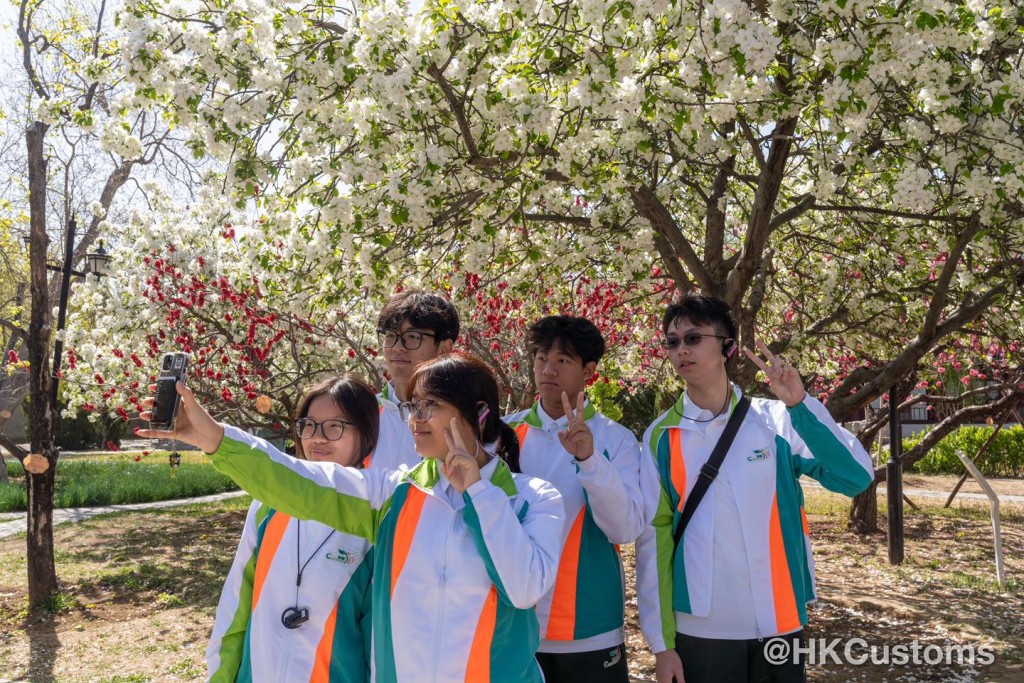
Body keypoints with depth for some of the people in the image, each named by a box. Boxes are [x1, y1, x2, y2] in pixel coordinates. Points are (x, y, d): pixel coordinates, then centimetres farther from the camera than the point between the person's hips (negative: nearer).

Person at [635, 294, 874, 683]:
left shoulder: (776, 421, -3)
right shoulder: (661, 437, -2)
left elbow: (856, 478, -11)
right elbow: (654, 539, -1)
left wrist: (801, 405, -19)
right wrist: (661, 640, -1)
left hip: (780, 623, 0)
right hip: (700, 631, 0)